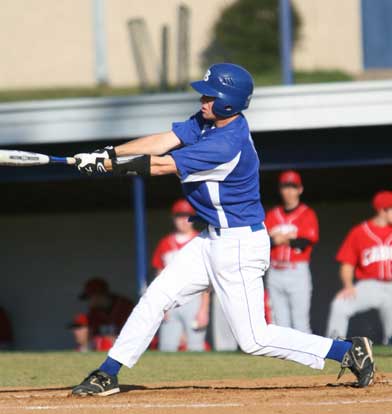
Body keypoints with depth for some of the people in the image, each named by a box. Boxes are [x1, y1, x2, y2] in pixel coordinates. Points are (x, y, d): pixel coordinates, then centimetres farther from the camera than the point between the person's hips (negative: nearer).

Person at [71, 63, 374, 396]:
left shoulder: (228, 144, -27)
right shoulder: (208, 121, 0)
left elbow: (162, 165, -24)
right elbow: (164, 142, -4)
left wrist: (109, 164, -17)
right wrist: (109, 154, -15)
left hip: (240, 245, -10)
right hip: (215, 240, 10)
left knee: (253, 339, -5)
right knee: (156, 297, 8)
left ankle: (348, 351, 2)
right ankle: (108, 375, 15)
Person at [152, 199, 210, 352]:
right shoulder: (166, 244, 13)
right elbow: (160, 278, 16)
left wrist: (204, 309, -8)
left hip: (193, 299, -4)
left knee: (195, 348, -7)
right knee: (166, 348, -3)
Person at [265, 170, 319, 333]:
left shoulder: (307, 214, 1)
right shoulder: (272, 215, 14)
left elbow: (306, 242, -11)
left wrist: (282, 239, -7)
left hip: (297, 272, -5)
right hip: (275, 273, 5)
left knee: (300, 319, -8)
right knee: (280, 319, 5)